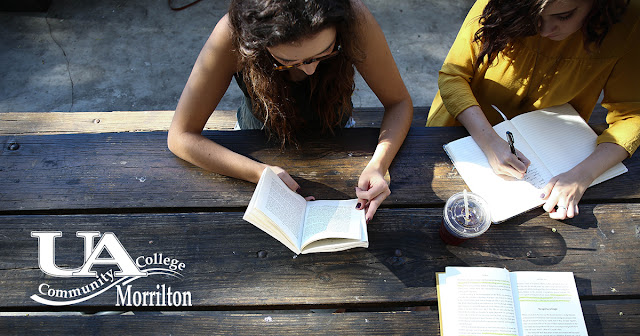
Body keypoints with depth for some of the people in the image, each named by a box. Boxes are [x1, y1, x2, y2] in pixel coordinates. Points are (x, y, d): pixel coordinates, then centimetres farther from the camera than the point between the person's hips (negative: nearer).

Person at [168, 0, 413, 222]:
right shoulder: (232, 34, -34)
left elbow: (399, 103, -19)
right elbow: (181, 136, -28)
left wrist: (378, 165, -37)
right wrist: (262, 173, -41)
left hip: (334, 134, 1)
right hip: (261, 142, 0)